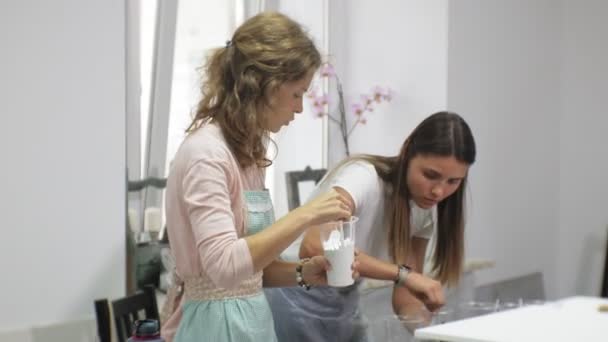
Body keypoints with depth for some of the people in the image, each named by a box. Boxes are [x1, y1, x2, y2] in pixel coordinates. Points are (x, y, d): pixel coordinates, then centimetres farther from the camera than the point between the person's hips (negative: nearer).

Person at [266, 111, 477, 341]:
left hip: (345, 308, 7)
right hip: (298, 305, -6)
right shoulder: (363, 176, -23)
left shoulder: (427, 210, -3)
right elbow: (313, 247, -40)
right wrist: (403, 274, -41)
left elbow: (406, 293, -2)